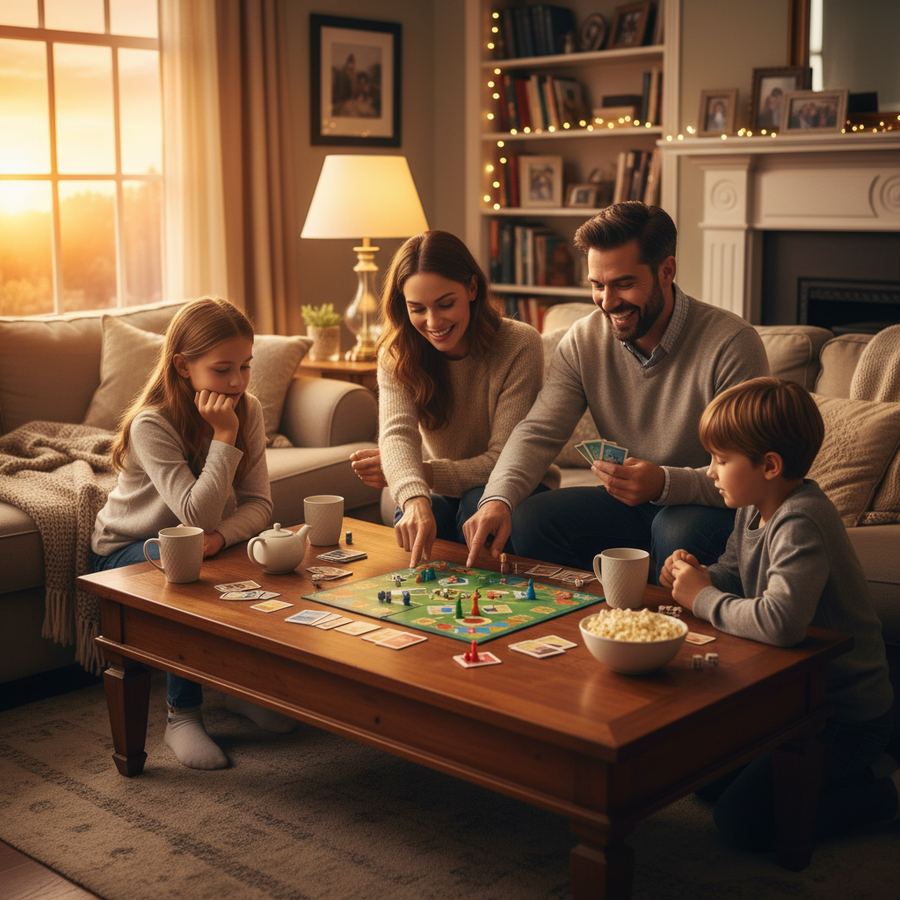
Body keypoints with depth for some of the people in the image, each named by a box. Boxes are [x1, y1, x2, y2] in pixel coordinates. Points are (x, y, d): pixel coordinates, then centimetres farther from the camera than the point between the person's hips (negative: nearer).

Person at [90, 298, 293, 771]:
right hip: (126, 550, -4)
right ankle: (182, 714, -17)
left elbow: (258, 503, -16)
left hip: (197, 544, 5)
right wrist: (223, 436, -35)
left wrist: (219, 536, -35)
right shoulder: (152, 423, -28)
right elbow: (198, 515, -34)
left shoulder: (247, 411, -11)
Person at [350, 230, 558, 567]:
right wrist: (414, 497, -51)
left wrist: (414, 473, -26)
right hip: (443, 494, 2)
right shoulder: (396, 355, -11)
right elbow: (397, 433, -30)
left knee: (479, 505, -33)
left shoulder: (520, 345, -20)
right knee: (411, 525, -30)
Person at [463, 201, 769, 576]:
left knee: (678, 531, -37)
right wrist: (499, 499, -29)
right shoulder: (583, 340, -3)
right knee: (528, 519, -18)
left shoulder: (733, 343, -19)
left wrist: (664, 483, -39)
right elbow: (538, 432, -9)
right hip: (628, 503, 4)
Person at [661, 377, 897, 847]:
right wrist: (699, 577, -7)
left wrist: (702, 599, -28)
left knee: (741, 819, -11)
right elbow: (734, 571, 17)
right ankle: (846, 773, 22)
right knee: (705, 776, 13)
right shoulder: (754, 508, -1)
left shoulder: (800, 524, -29)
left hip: (846, 714, -9)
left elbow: (780, 622, -44)